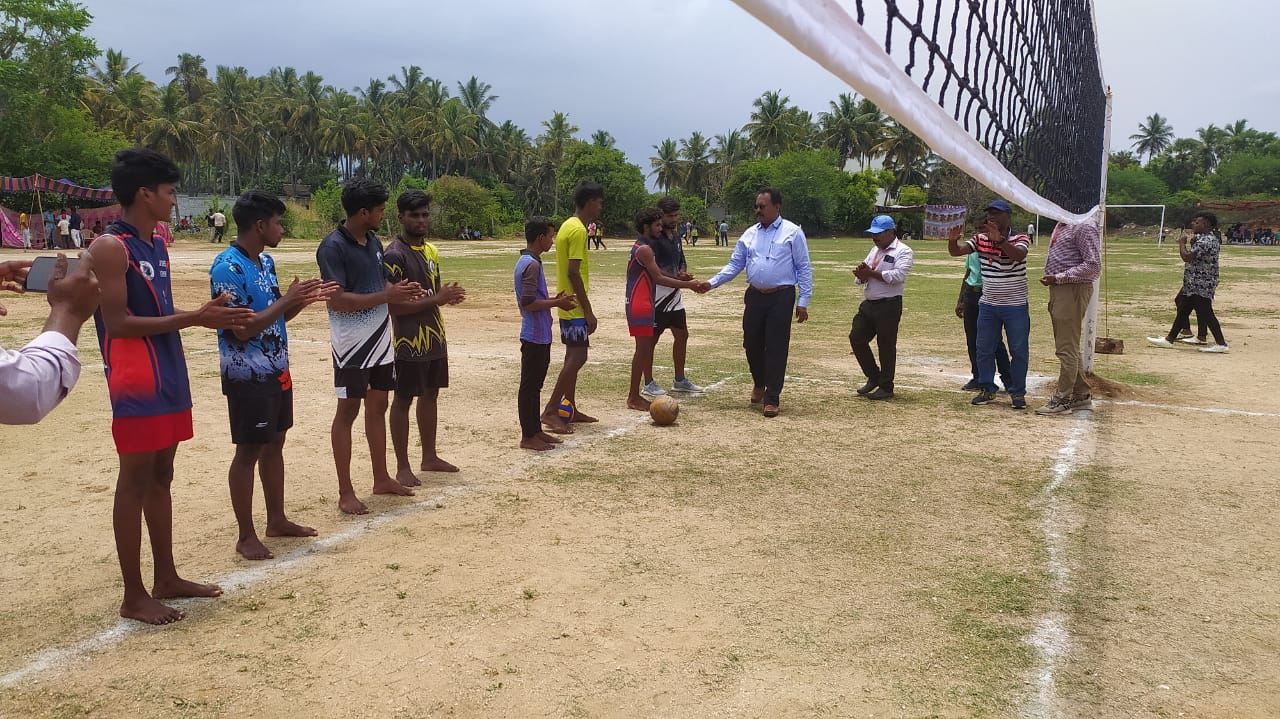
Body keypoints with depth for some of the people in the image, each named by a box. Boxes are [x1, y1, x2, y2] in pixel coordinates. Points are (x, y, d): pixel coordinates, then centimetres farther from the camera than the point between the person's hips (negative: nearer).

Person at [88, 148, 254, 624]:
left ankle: (166, 578, 25)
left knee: (161, 476, 15)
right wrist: (195, 319, -20)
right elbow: (119, 323, -18)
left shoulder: (158, 245, 14)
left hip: (169, 376, 9)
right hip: (135, 380, -9)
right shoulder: (110, 247, -14)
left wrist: (209, 314, 4)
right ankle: (134, 596, 8)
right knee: (135, 481, -2)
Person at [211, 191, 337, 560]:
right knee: (249, 451, 0)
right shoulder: (228, 267, -19)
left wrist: (305, 299, 0)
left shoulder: (265, 261, 10)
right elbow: (241, 329, -23)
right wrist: (287, 300, -20)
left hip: (276, 371, 9)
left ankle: (277, 520, 29)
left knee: (274, 445, 16)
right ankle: (246, 536, 10)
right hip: (247, 376, -9)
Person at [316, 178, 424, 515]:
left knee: (378, 407, 14)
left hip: (381, 339, 8)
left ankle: (381, 478, 26)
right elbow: (337, 300, -23)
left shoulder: (374, 242, 9)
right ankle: (345, 492, 6)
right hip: (352, 344, -8)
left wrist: (401, 291, -3)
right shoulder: (333, 247, -16)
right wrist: (386, 296, -23)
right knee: (348, 411, -1)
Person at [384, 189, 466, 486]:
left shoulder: (431, 251, 10)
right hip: (409, 341, -8)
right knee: (403, 400, 1)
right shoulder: (395, 255, -16)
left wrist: (447, 295, -2)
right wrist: (436, 299, -22)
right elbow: (393, 305, -20)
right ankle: (402, 467, 9)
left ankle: (429, 457, 29)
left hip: (434, 336, 9)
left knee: (430, 395, 16)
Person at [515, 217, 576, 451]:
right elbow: (528, 303, -24)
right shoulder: (531, 265, -18)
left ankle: (536, 431, 24)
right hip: (535, 335, -10)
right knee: (529, 385, -2)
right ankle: (528, 437, 6)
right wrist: (556, 303, -14)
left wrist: (554, 300, 10)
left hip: (539, 335, 10)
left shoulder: (527, 262, 13)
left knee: (535, 384, 15)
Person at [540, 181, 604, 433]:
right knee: (577, 357, -9)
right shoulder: (578, 230, -17)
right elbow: (573, 273, -22)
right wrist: (588, 311, -19)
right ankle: (550, 411, -8)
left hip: (568, 305, 10)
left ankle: (570, 408, 21)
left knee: (574, 356, 14)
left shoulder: (569, 226, 14)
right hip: (575, 306, -10)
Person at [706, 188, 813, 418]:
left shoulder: (793, 232, -3)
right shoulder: (749, 234, 10)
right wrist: (712, 283, -2)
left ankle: (772, 399, 8)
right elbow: (734, 265, 11)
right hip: (754, 296, 5)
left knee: (776, 348, -3)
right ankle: (759, 384, 38)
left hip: (781, 298, -4)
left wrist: (803, 301, -9)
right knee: (752, 344, 11)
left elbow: (804, 268, -3)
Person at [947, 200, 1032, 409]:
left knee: (1019, 351, 3)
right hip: (988, 305, 4)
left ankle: (1017, 393, 14)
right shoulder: (980, 239, 3)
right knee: (984, 349, 9)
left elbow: (1019, 254, -31)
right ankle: (987, 389, 21)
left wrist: (999, 239, -46)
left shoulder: (1020, 239, -9)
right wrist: (952, 240, -28)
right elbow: (956, 251, -6)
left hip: (1015, 306, -4)